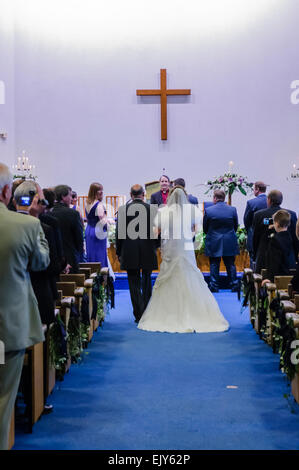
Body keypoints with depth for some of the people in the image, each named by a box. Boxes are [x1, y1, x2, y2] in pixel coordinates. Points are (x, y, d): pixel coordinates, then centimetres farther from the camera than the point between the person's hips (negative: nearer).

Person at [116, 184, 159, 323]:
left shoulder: (122, 209, -5)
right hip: (148, 253, 1)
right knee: (147, 282, 17)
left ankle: (139, 314, 0)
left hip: (130, 253, -1)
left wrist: (119, 252, 7)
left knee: (134, 283, 5)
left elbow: (119, 233, -2)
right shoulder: (152, 209, -4)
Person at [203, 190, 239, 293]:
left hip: (214, 243, -2)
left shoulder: (208, 210, -10)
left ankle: (214, 287, 8)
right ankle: (234, 286, 15)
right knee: (230, 265, 12)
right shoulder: (233, 210, -4)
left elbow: (205, 229, 0)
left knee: (214, 265, 7)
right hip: (229, 243, 2)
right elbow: (236, 226, 6)